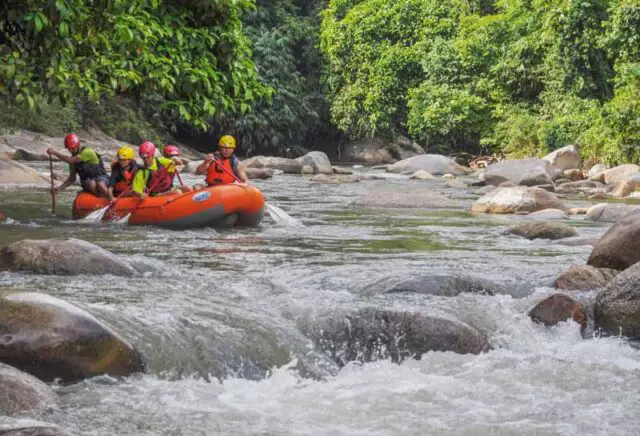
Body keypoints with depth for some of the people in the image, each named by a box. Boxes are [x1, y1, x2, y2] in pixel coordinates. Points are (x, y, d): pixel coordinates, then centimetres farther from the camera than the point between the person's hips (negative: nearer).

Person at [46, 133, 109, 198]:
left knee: (100, 185, -39)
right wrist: (59, 188, 1)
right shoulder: (74, 157, 6)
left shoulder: (88, 151, -15)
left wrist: (55, 153, -24)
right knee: (92, 184, -34)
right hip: (87, 181, 4)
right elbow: (72, 178, 13)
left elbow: (70, 160, -26)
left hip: (100, 176, -4)